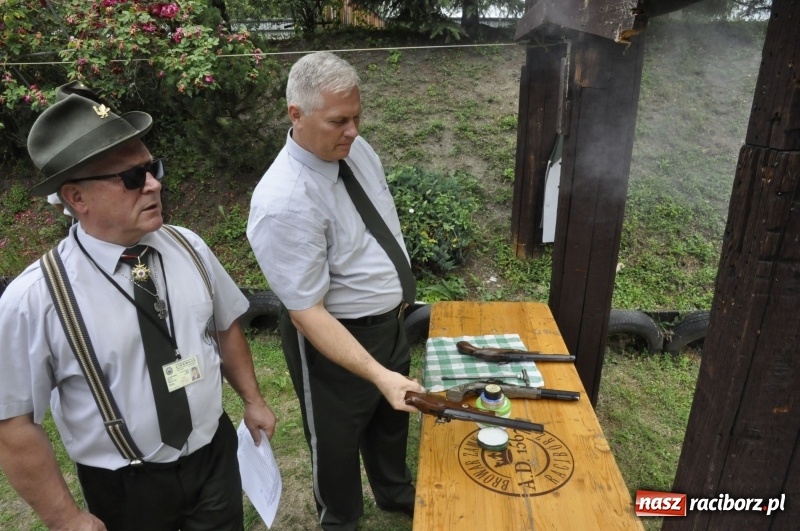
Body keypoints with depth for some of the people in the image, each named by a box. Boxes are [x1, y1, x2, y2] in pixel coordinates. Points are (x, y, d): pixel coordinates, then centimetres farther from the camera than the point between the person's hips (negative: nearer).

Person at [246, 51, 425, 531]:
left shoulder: (358, 148, -7)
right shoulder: (284, 202, -32)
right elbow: (307, 312, -29)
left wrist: (398, 292, 15)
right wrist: (379, 375, -35)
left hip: (390, 317, 8)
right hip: (335, 336, -7)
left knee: (392, 416, 30)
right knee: (338, 437, 19)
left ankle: (395, 492, 61)